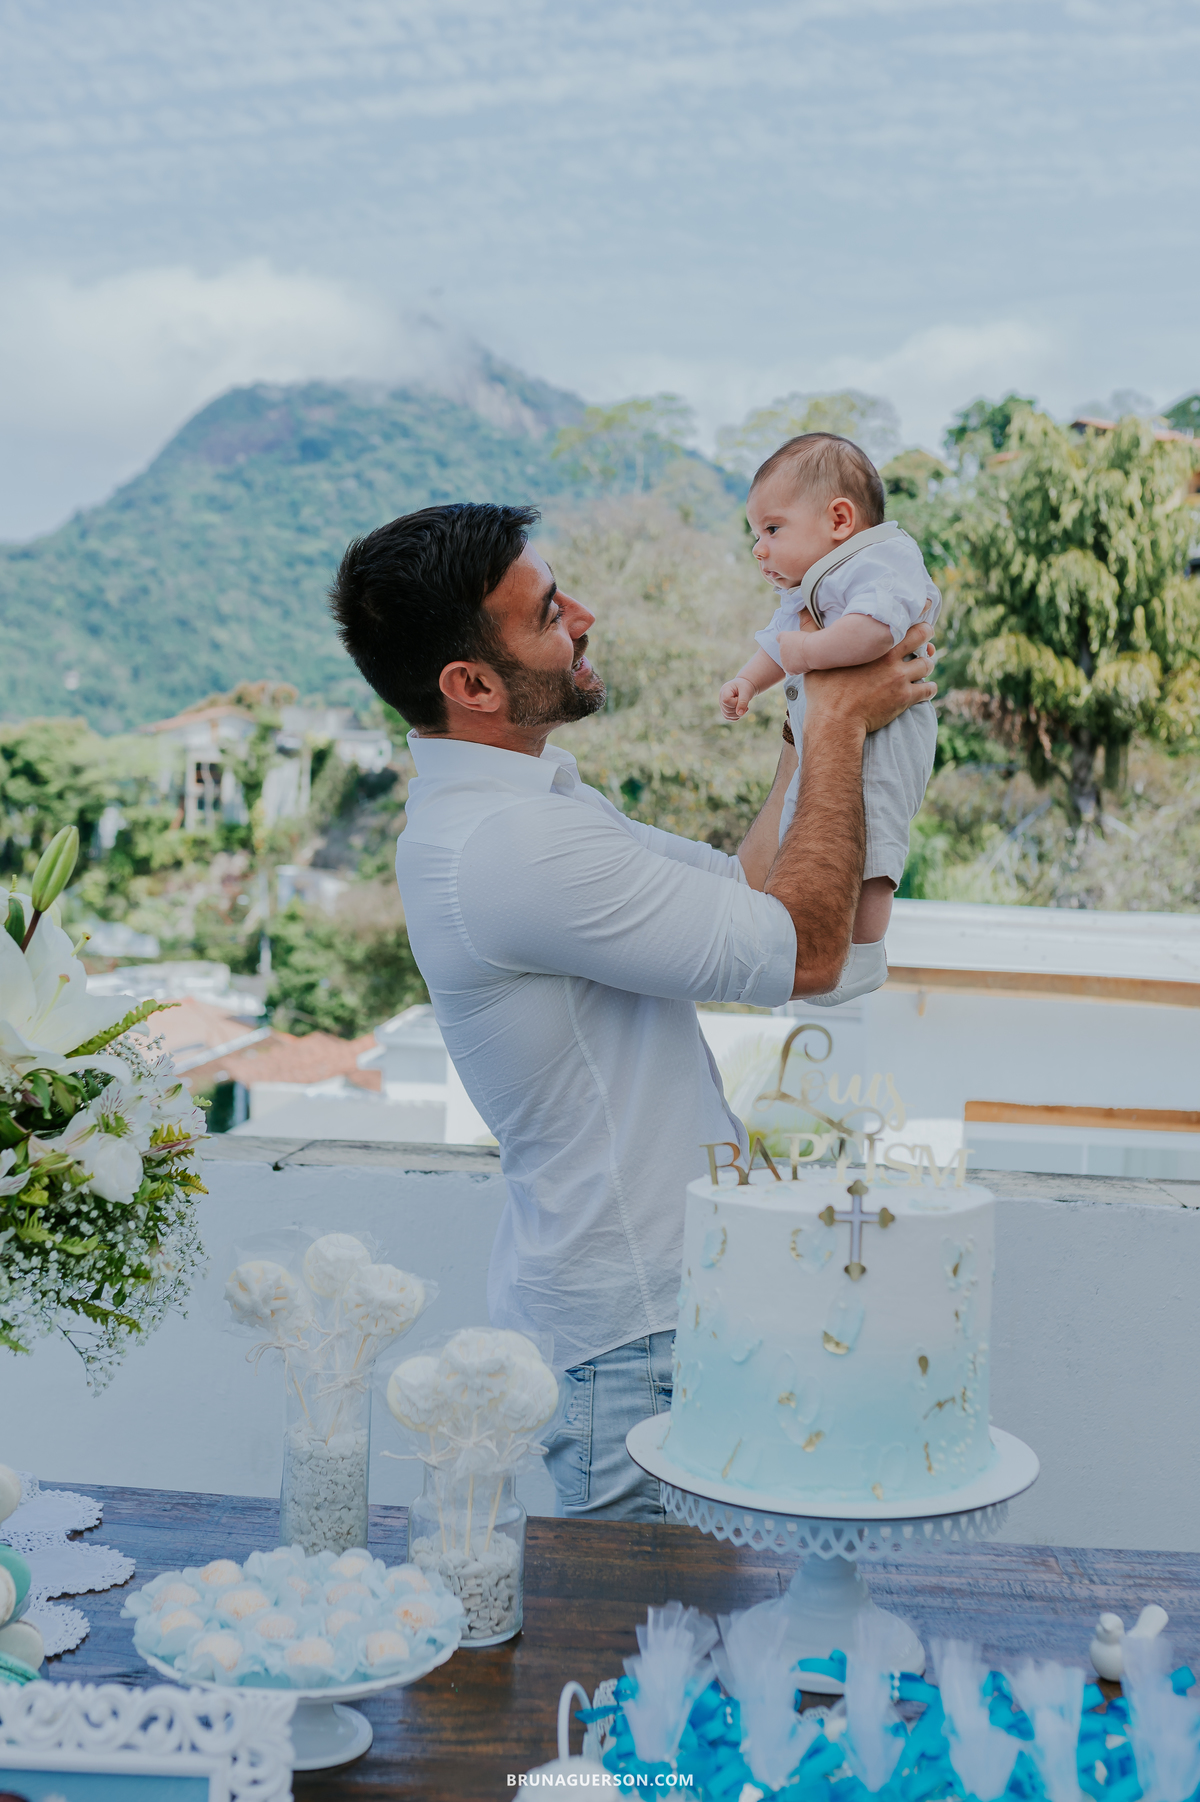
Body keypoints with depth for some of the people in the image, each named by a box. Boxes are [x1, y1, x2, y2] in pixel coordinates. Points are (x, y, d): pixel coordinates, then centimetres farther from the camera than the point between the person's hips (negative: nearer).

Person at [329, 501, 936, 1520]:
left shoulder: (522, 805, 9)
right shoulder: (510, 847, -25)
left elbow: (746, 884, 15)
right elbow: (804, 950, -21)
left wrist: (818, 716, 9)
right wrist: (840, 724, -10)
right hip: (636, 1324, -10)